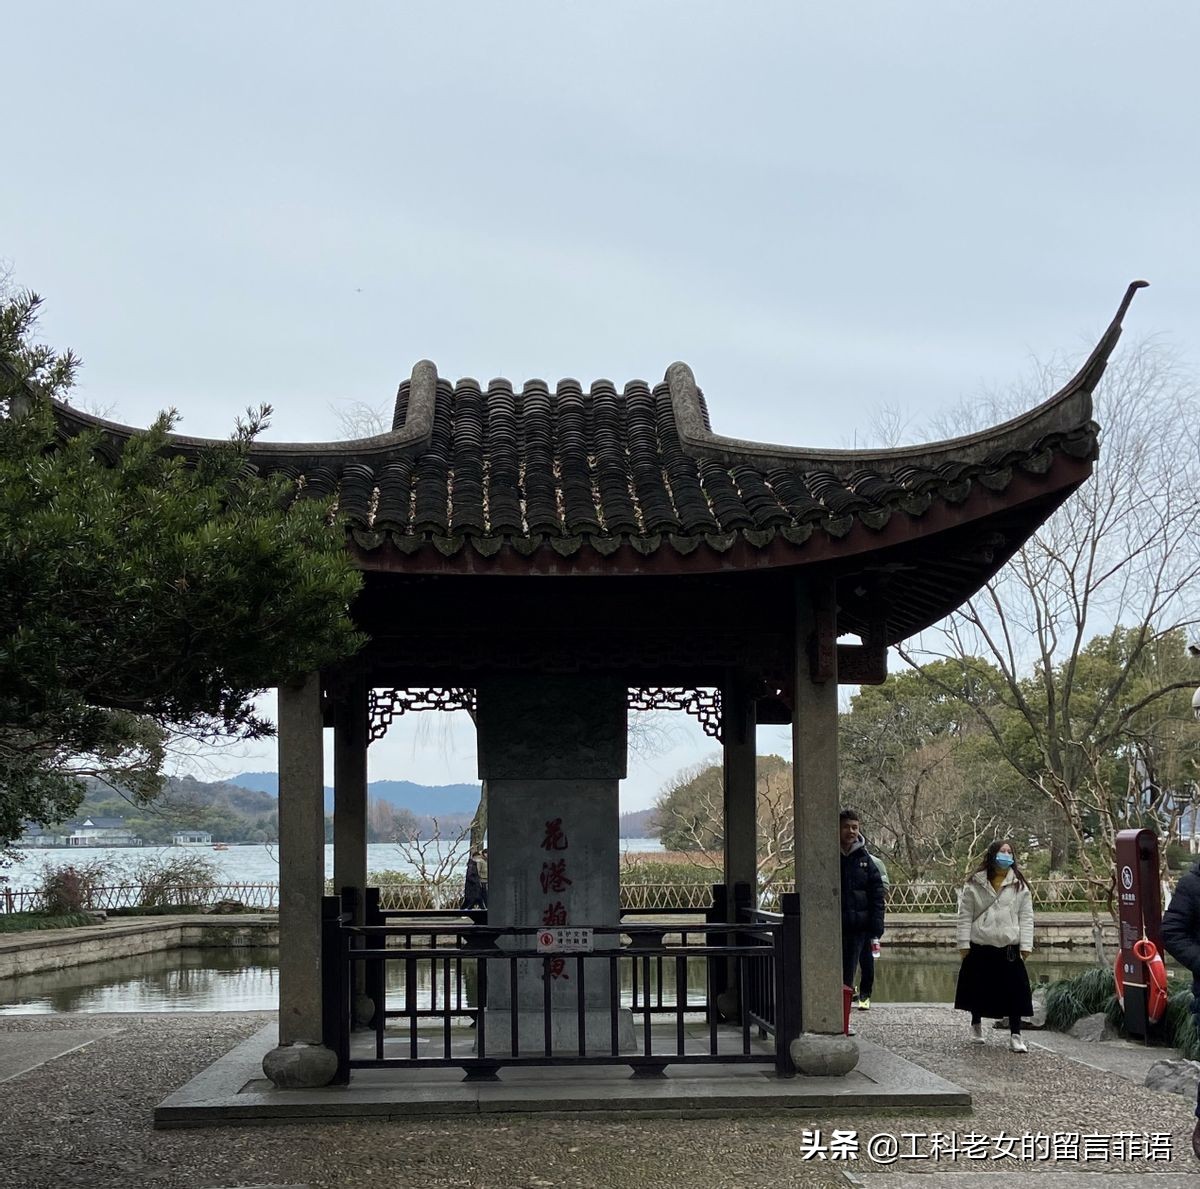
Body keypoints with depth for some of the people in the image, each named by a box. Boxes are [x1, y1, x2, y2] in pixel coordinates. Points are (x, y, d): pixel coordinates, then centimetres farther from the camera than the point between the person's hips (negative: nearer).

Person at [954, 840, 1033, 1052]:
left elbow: (1026, 917, 3)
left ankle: (1015, 1035, 3)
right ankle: (976, 1025, 34)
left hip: (1009, 947, 0)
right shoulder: (974, 884, 1)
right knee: (978, 988, 11)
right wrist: (964, 943, -4)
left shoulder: (1019, 885, 4)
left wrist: (1026, 945, -4)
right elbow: (965, 915, 1)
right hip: (980, 947, 0)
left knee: (1015, 992, -4)